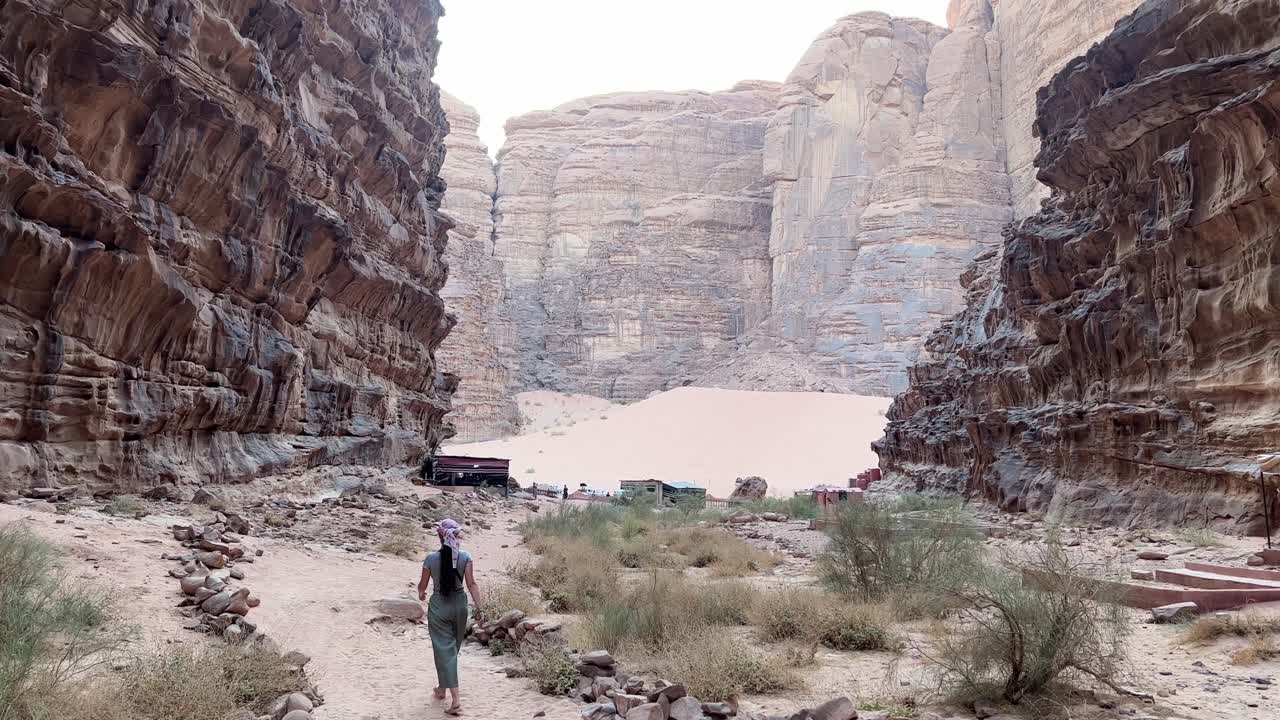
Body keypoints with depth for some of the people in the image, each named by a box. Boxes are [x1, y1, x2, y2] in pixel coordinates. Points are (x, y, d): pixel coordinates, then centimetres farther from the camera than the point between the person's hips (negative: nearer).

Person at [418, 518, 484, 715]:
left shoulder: (431, 559, -12)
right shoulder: (465, 557, -11)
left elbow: (423, 585, 0)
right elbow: (471, 585, -12)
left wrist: (421, 594, 22)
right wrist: (479, 608, -6)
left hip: (438, 606, -2)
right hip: (459, 605, 2)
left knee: (444, 650, 3)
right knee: (453, 648, 22)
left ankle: (456, 698, 0)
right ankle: (443, 687, 40)